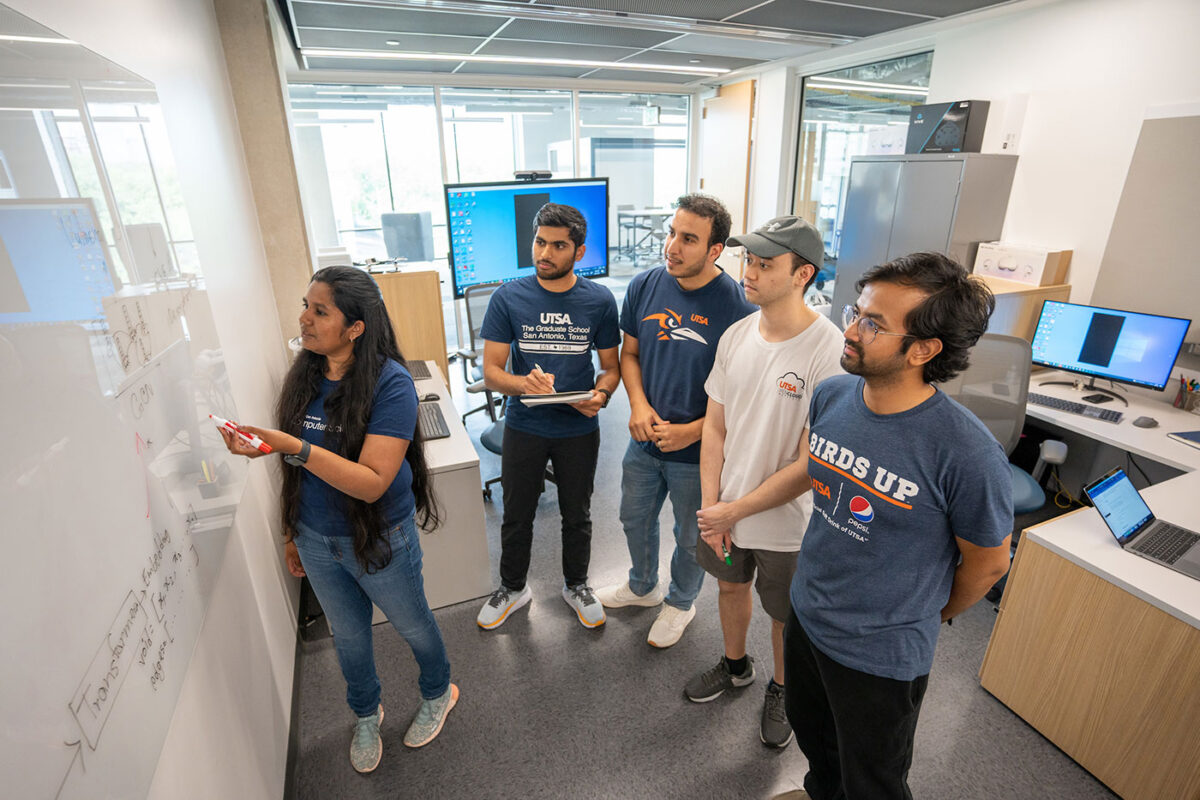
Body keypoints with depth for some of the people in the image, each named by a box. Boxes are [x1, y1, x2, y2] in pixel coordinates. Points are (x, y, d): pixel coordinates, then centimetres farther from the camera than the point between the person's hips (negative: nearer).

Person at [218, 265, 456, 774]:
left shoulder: (389, 382, -24)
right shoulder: (304, 377, -4)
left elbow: (372, 481, -30)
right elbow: (297, 467, 7)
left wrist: (295, 447, -38)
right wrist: (294, 535, 13)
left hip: (379, 540, -5)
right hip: (316, 540, 5)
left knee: (412, 625, 19)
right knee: (348, 635, 25)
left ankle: (438, 693, 50)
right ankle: (366, 716, 53)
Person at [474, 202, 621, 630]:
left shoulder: (599, 301, -7)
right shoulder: (508, 298, -9)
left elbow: (611, 366, 2)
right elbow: (490, 371, -8)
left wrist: (601, 393, -21)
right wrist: (524, 383, -29)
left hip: (579, 430, 1)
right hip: (524, 428, 0)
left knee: (577, 516, 18)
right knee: (516, 516, 17)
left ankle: (576, 585, 44)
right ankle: (512, 587, 43)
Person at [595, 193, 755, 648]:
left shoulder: (736, 306, -21)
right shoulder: (645, 286, -7)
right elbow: (629, 354, 4)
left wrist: (692, 431, -22)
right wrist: (639, 405, -12)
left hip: (698, 452, -4)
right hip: (645, 440, 5)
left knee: (690, 537, 19)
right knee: (635, 519, 25)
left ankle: (680, 602, 49)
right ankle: (641, 586, 55)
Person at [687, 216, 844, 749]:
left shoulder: (830, 353, -25)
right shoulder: (736, 335, -6)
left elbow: (811, 466, -23)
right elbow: (715, 427, 0)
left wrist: (733, 510, -17)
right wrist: (710, 506, -6)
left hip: (787, 522, -5)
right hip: (722, 510, 5)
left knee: (786, 617, 19)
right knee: (730, 585, 26)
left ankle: (781, 689, 50)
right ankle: (735, 665, 56)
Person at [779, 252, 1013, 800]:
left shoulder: (967, 453, -29)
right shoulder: (830, 397, -12)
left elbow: (988, 562, -12)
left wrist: (934, 614, 4)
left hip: (882, 653, -5)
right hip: (806, 614, 6)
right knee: (810, 734, 32)